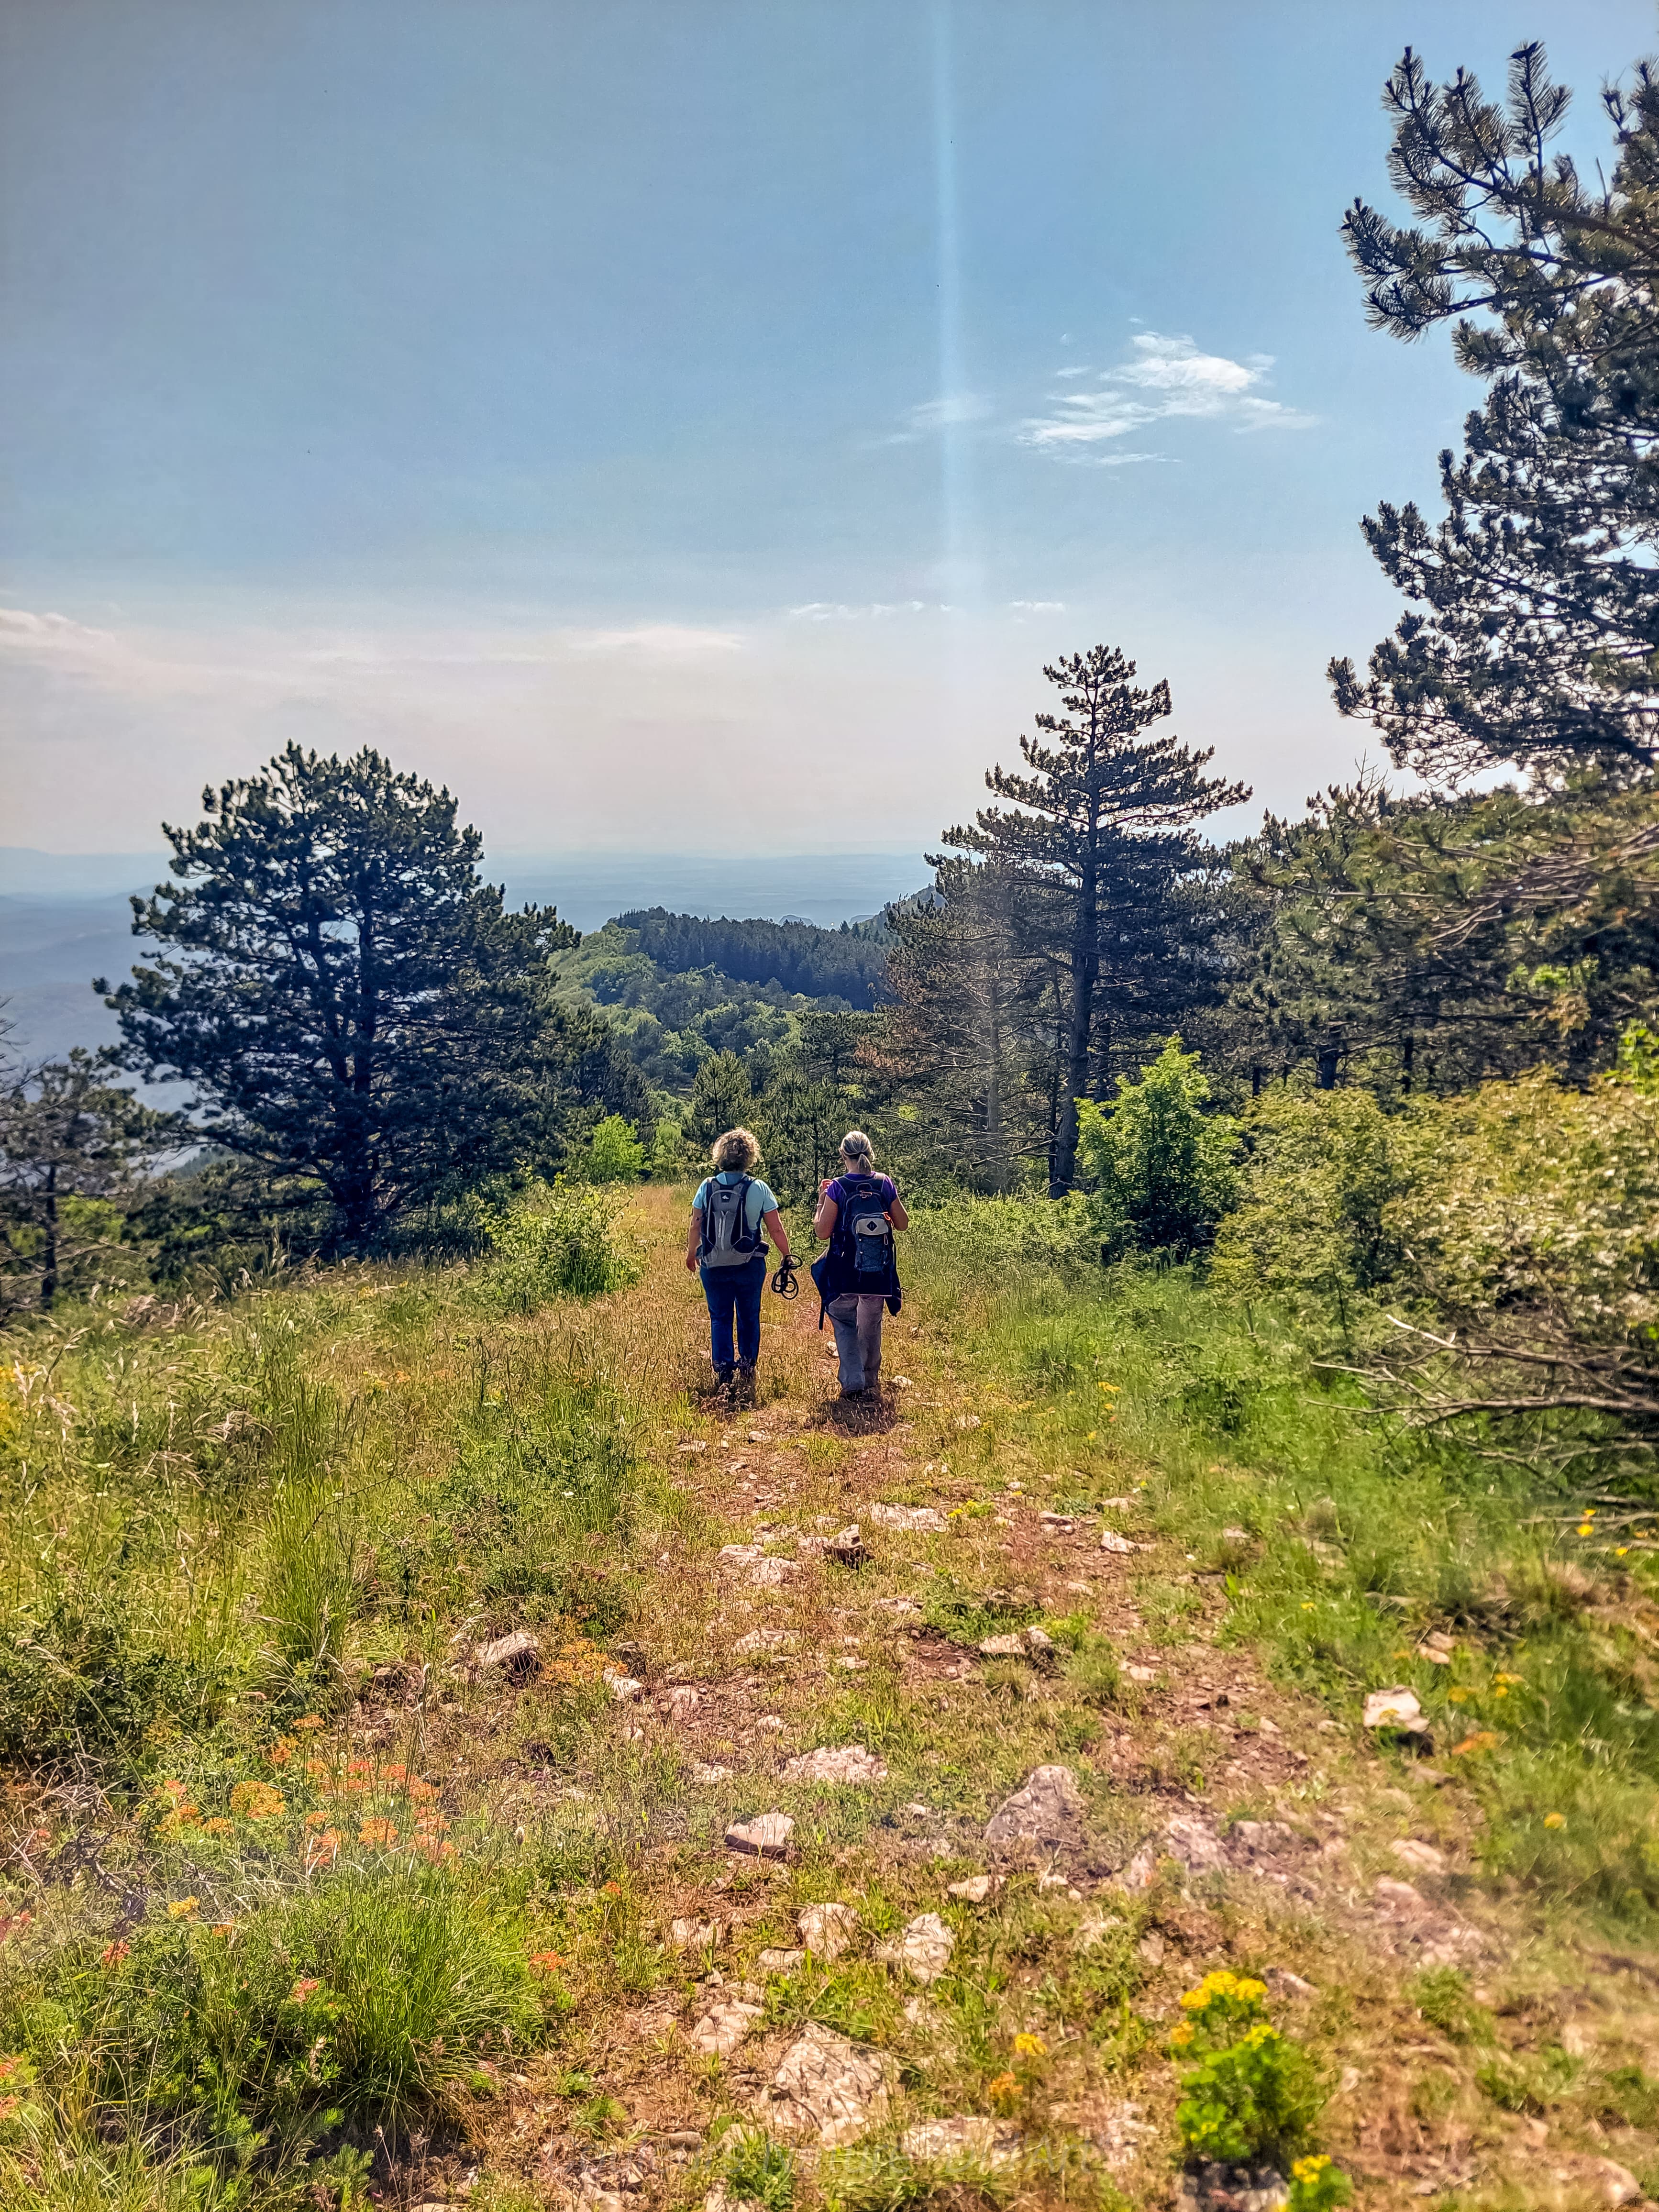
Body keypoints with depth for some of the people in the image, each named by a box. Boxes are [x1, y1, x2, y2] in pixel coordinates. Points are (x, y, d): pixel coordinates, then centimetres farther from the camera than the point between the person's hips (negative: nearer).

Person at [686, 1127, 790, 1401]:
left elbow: (696, 1226, 1)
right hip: (749, 1266, -1)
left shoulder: (707, 1187, -4)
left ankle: (724, 1371, 5)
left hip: (714, 1266, 1)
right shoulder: (758, 1188, -9)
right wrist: (786, 1255, 10)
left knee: (720, 1318, 11)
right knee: (748, 1317, 16)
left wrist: (691, 1254, 18)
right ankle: (747, 1367, 17)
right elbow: (776, 1229, -6)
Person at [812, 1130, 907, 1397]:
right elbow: (903, 1223, 7)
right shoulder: (885, 1184, -3)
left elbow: (822, 1232, -9)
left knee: (845, 1325, 11)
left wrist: (821, 1201, 4)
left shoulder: (838, 1188, -12)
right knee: (871, 1326, 20)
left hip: (845, 1272, -3)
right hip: (878, 1272, 3)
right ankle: (871, 1379, 32)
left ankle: (852, 1383, -2)